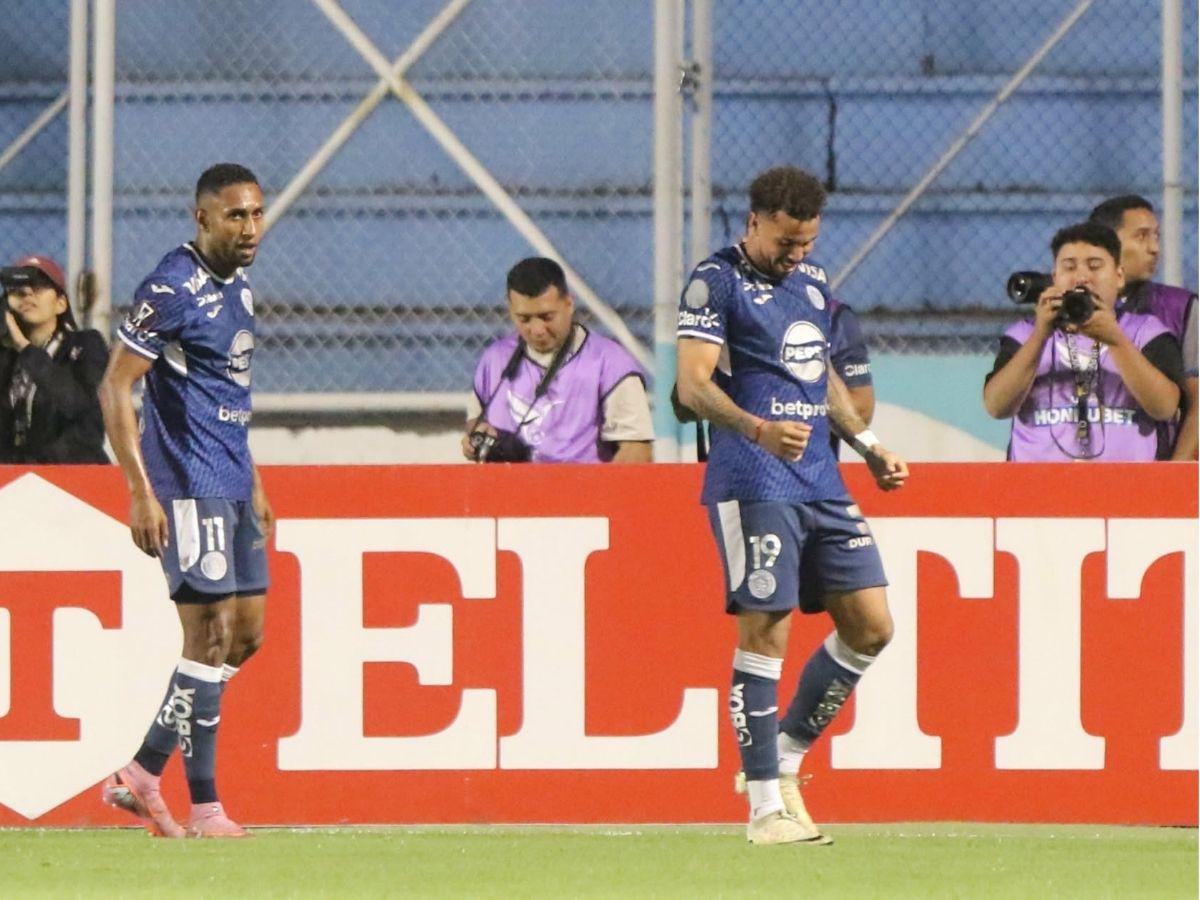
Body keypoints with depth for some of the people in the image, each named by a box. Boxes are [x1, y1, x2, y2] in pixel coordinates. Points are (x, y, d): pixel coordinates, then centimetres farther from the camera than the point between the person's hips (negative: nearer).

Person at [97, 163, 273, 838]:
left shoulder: (238, 287, 13)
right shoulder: (172, 289, -14)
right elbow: (115, 388, -15)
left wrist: (254, 484, 23)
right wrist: (142, 493, -19)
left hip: (232, 489, 9)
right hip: (189, 489, -9)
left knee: (246, 635, 10)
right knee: (209, 637, -8)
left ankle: (143, 773, 16)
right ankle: (204, 808, -3)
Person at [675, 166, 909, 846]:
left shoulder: (815, 282, 17)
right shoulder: (717, 282, -5)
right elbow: (694, 385, -15)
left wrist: (868, 445, 26)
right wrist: (758, 429, -30)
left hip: (821, 481, 8)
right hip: (755, 485, -8)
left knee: (870, 625, 3)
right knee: (766, 631, -9)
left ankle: (785, 756, 17)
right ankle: (765, 804, -5)